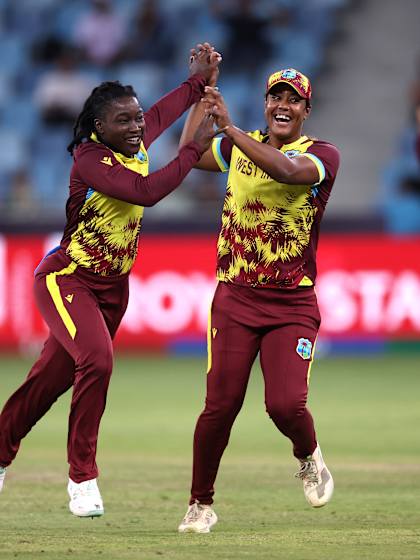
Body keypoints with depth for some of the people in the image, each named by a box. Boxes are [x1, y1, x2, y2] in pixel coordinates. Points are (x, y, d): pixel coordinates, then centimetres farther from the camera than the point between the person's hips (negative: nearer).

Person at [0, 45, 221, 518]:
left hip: (112, 289, 8)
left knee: (55, 375, 11)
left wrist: (198, 80, 34)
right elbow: (146, 191, -34)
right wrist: (195, 149, -27)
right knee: (96, 359, -27)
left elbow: (163, 111, 25)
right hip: (67, 280, -8)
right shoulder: (90, 159, -22)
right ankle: (82, 477, -17)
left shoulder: (137, 144, 1)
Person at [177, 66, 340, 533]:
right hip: (235, 299, 3)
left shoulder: (322, 155, -4)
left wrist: (229, 127, -27)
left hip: (293, 306, -3)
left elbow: (287, 170, -25)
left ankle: (309, 458, 19)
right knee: (221, 405, -6)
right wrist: (202, 95, 24)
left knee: (286, 404, -16)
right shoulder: (239, 146, 11)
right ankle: (200, 504, 10)